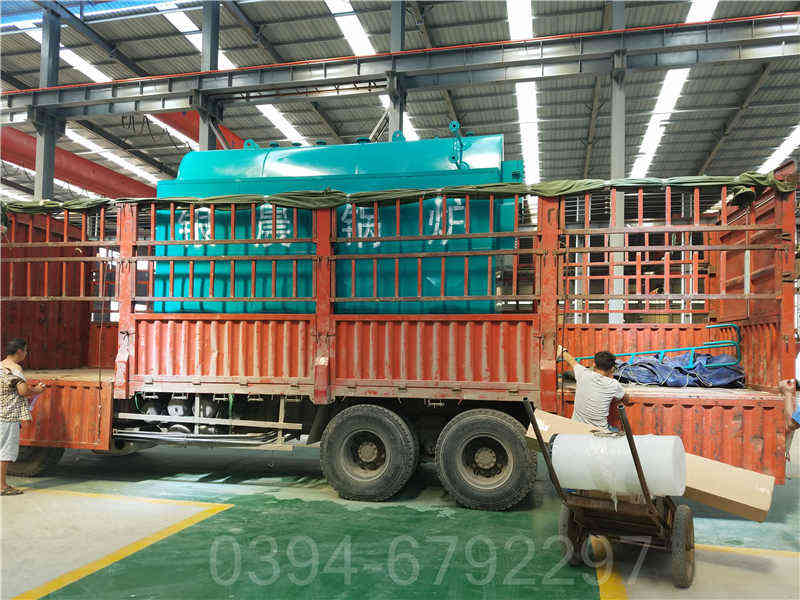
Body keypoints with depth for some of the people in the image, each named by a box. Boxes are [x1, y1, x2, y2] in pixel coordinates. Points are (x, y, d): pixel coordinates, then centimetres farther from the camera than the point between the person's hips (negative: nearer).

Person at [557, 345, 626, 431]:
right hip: (599, 432, -2)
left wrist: (563, 351, 34)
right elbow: (625, 399, 7)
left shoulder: (583, 374, -10)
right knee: (616, 431, 28)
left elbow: (572, 361, 13)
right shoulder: (613, 385, -16)